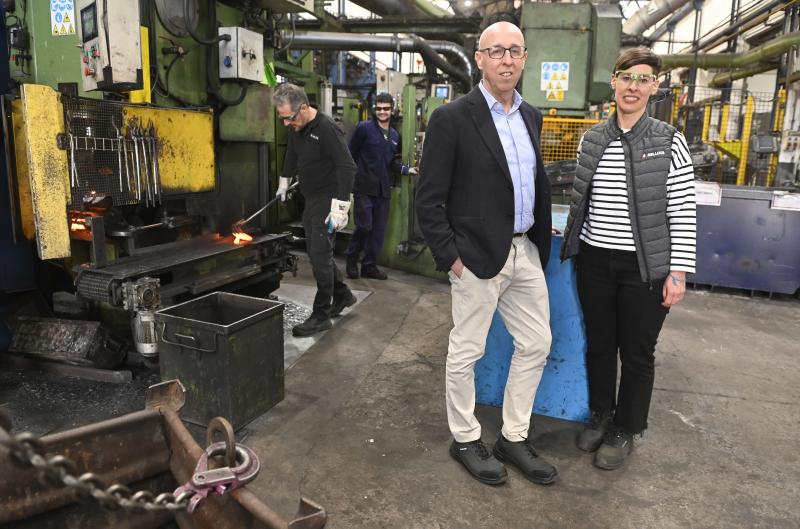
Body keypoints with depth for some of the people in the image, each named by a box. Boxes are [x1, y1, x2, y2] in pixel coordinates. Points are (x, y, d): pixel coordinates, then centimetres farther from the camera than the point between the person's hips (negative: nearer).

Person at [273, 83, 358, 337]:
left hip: (328, 200, -9)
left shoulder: (327, 128, -21)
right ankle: (343, 295, 32)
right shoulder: (296, 128, 6)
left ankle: (321, 316, 3)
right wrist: (284, 182, 33)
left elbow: (347, 167, -24)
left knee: (320, 254, -7)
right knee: (316, 252, 14)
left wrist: (340, 207, -28)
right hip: (311, 199, 9)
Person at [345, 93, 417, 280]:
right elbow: (351, 155, -4)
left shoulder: (395, 135, 13)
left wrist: (406, 169, 0)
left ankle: (369, 265, 20)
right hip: (364, 187, -5)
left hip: (383, 189, 6)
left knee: (379, 229, 7)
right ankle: (352, 258, 17)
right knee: (364, 226, -7)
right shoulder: (364, 128, -4)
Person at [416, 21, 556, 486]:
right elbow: (429, 198, -11)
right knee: (466, 351, 7)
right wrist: (449, 256, -14)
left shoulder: (531, 116, 11)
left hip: (526, 251, 7)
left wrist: (541, 235, 11)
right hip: (478, 255, -7)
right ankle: (466, 439, 28)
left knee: (537, 345, 13)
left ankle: (514, 437, 31)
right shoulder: (452, 118, -10)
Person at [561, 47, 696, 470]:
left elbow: (682, 212, -6)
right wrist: (572, 243, 12)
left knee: (637, 353, 9)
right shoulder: (592, 139, 4)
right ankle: (601, 416, 36)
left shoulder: (669, 142, -5)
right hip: (595, 261, 3)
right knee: (599, 345, 14)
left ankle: (625, 431, 29)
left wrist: (678, 272, -9)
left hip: (645, 267, -3)